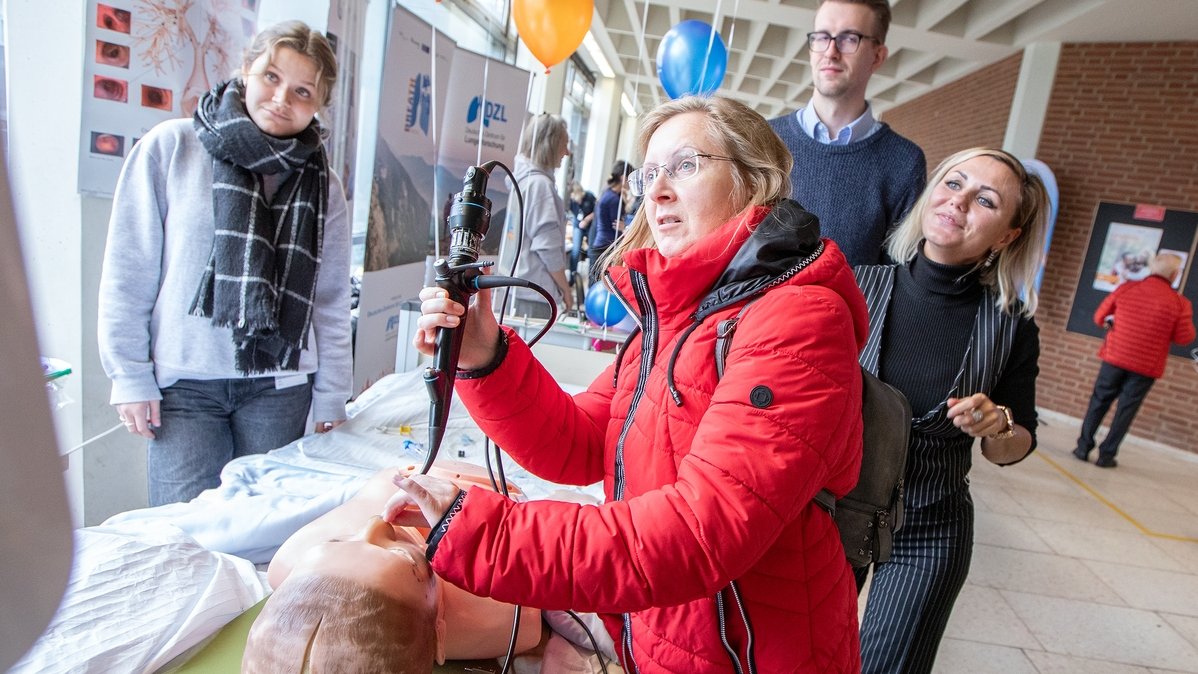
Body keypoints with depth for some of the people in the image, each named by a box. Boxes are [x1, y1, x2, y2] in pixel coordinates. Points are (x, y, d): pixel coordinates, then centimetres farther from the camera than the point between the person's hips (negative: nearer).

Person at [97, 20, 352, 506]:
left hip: (279, 386, 2)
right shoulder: (170, 148, -1)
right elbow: (127, 273, 0)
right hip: (182, 383, -1)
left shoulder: (322, 187, 5)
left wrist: (330, 396, 6)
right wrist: (129, 375, -1)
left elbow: (331, 302, 6)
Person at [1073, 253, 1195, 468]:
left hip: (1115, 356, 1)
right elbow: (1184, 337, -5)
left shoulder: (1126, 288, -4)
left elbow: (1100, 318, 3)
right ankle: (1106, 455, 9)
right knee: (1126, 410, 7)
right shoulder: (1179, 303, -9)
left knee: (1099, 401, 13)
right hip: (1146, 366, -1)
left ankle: (1083, 447, 14)